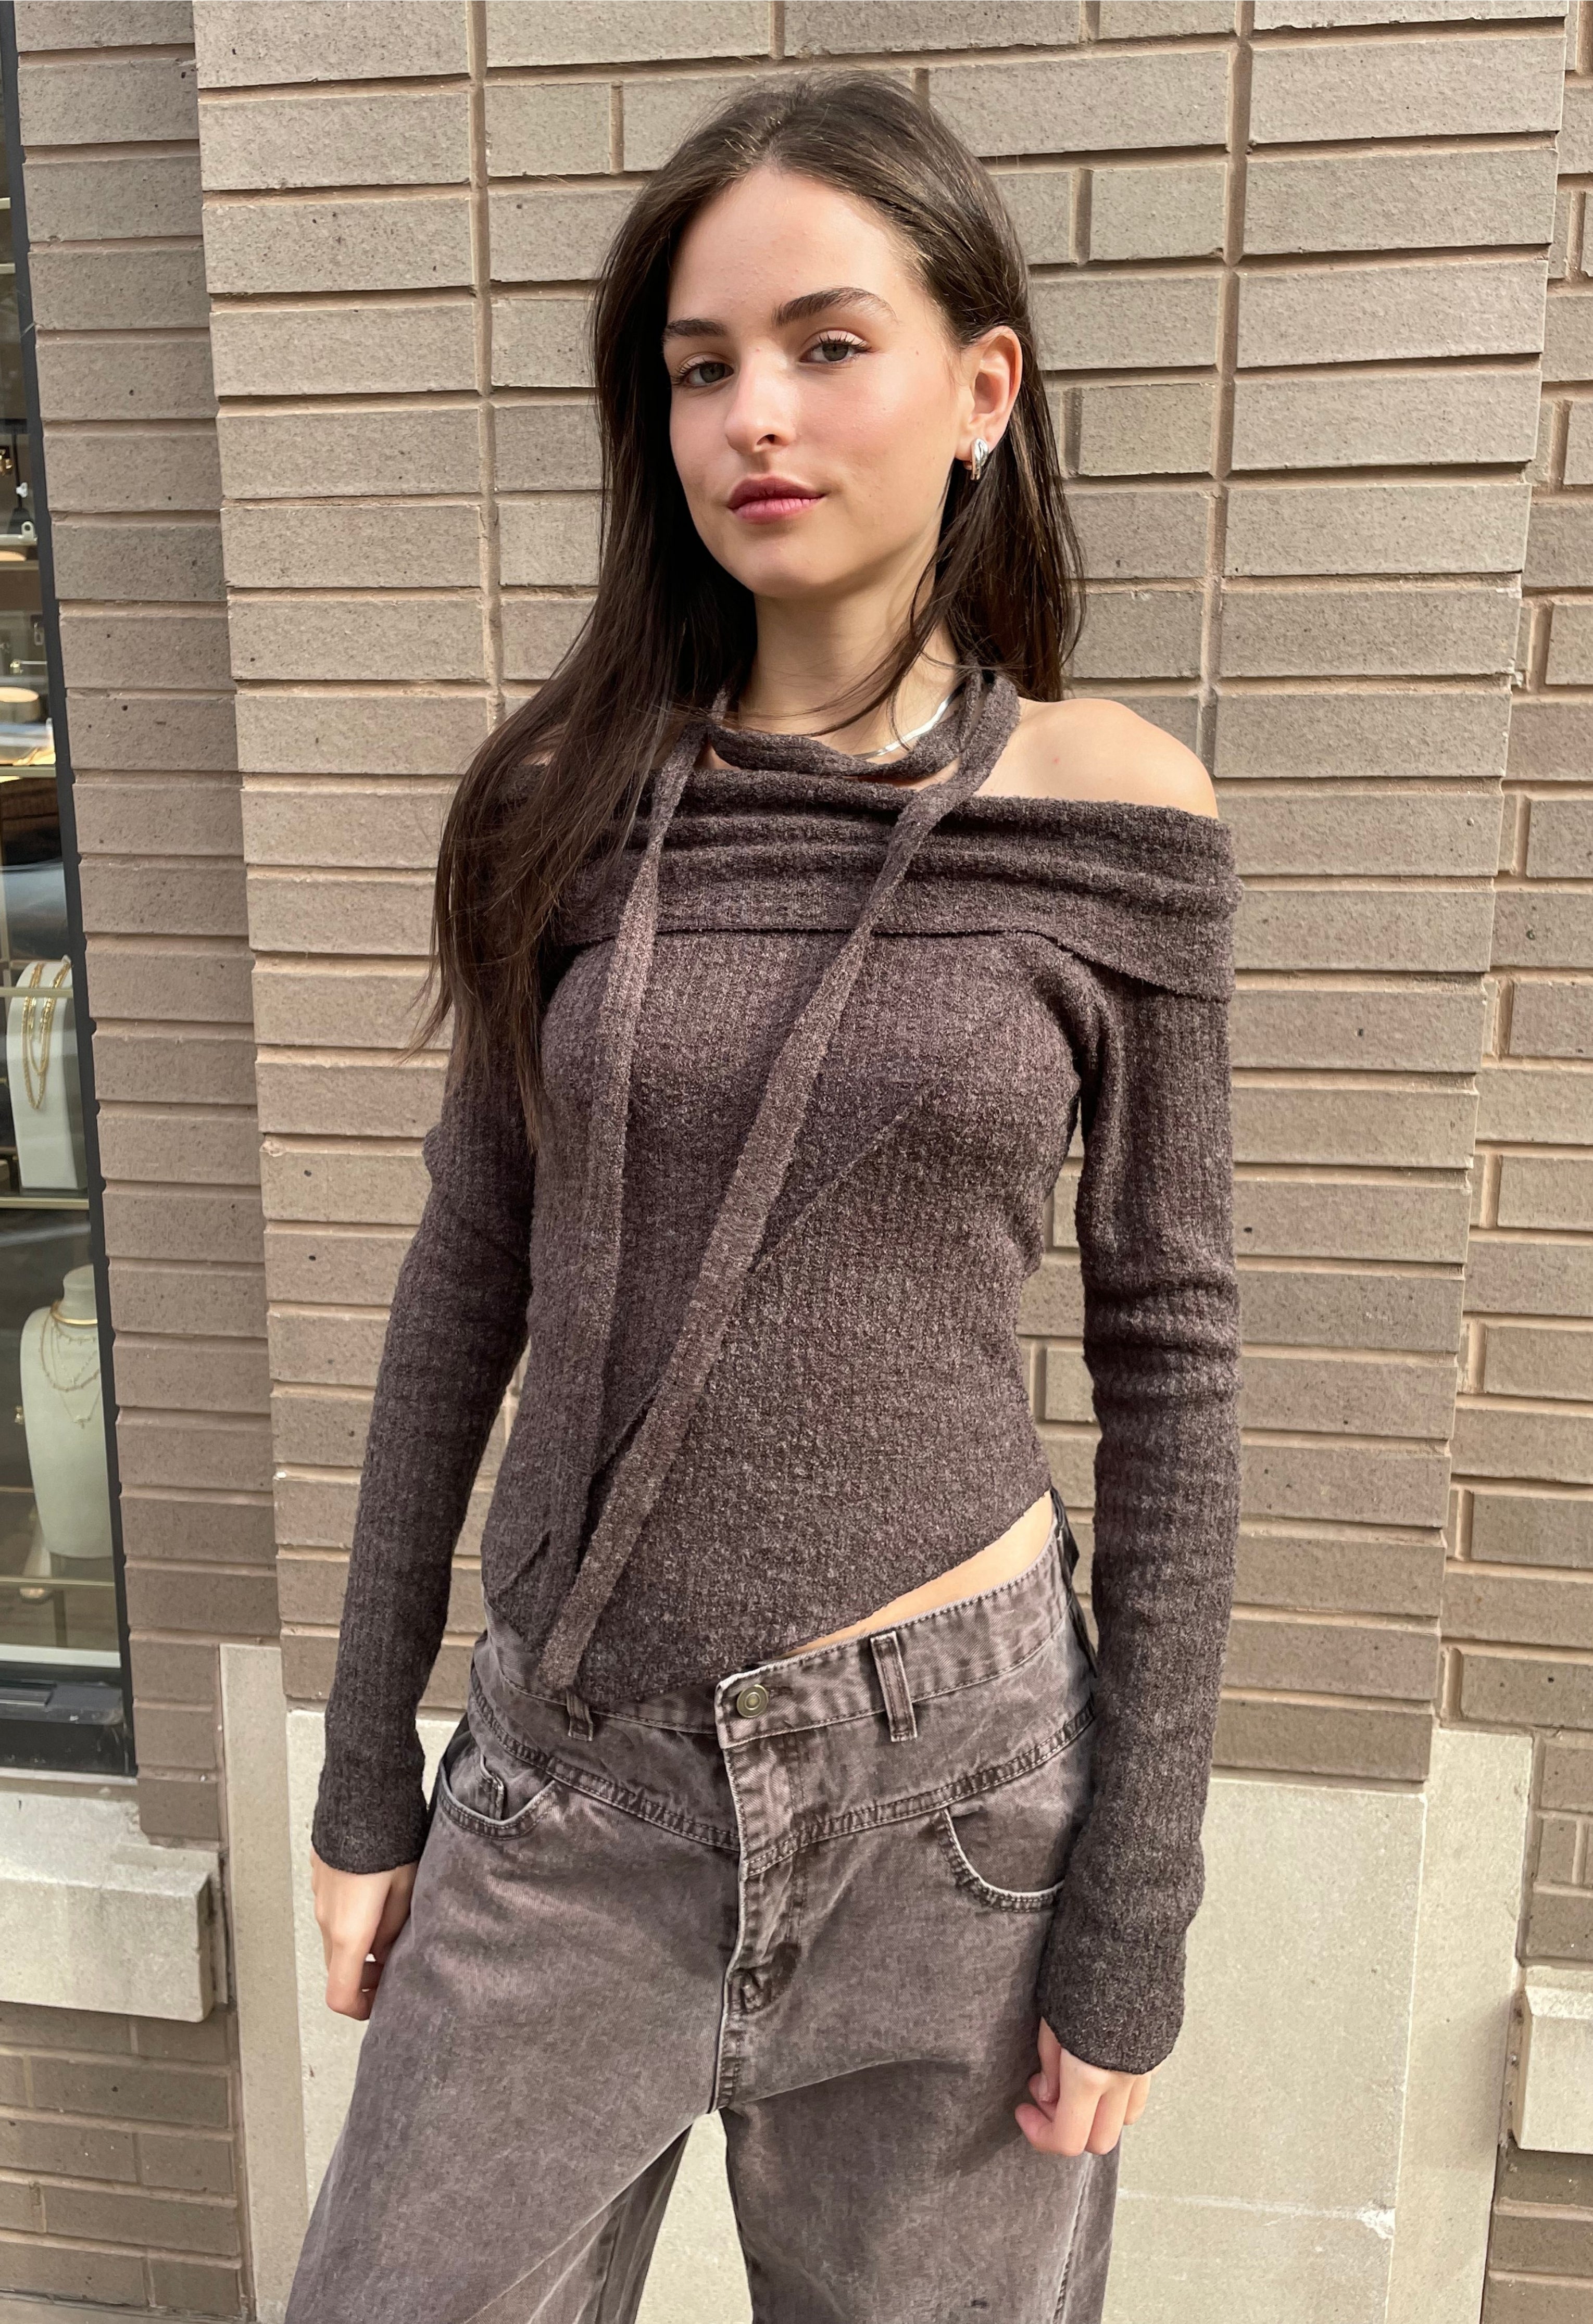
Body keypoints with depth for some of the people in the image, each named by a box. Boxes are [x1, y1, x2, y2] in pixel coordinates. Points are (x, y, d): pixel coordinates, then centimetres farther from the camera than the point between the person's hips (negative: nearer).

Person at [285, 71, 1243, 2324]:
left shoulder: (1117, 819, -8)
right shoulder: (570, 796, -2)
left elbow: (1166, 1351, -4)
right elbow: (469, 1276, 3)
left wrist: (1138, 1905, -4)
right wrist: (365, 1765, 6)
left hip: (951, 1772, -1)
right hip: (569, 1769, 2)